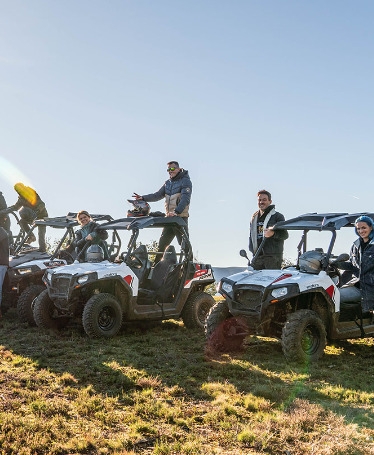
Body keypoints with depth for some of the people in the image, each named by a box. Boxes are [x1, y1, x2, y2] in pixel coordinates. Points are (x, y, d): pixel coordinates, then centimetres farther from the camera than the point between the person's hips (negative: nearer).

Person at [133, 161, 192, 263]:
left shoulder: (185, 181, -4)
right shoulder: (168, 183, 19)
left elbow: (185, 199, -19)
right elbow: (158, 195, 16)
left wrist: (176, 212, -32)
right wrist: (143, 198, 1)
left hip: (181, 217, -7)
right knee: (162, 244, 11)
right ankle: (155, 264, 19)